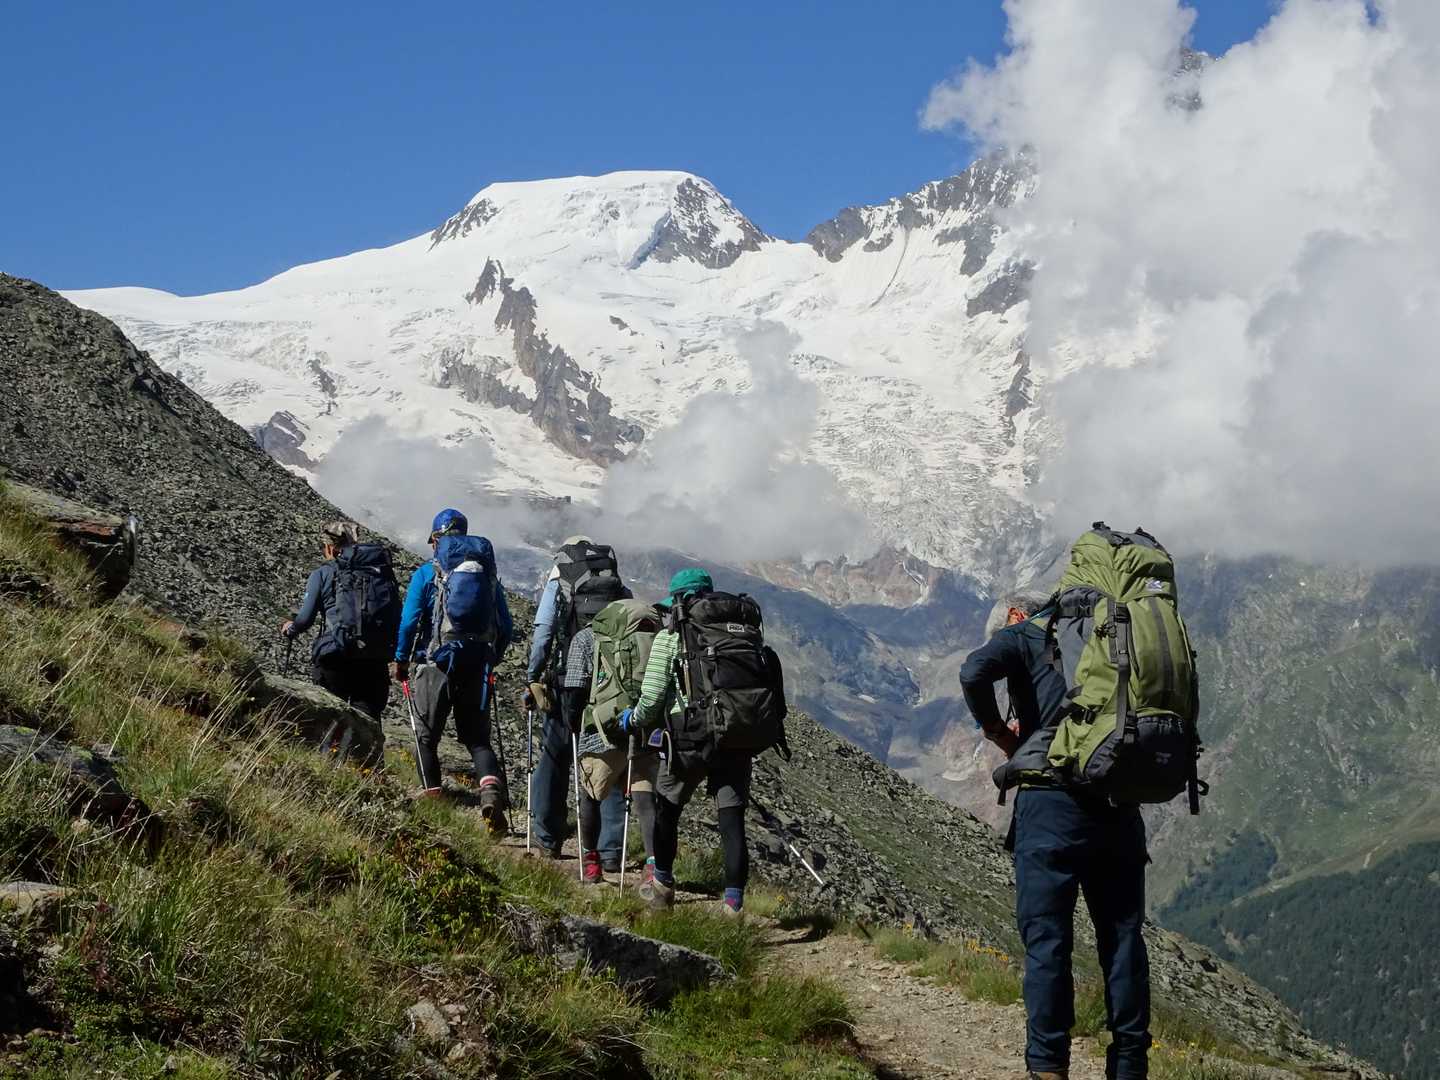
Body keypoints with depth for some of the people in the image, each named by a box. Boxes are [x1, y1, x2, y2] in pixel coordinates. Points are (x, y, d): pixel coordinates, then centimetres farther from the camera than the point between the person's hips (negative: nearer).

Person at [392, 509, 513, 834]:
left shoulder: (426, 574, -1)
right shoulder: (488, 574, 10)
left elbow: (410, 621, -7)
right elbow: (506, 627, 11)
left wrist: (400, 660, 6)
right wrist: (490, 661, 23)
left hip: (436, 663, -3)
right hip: (477, 667, 3)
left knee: (426, 736, 10)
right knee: (477, 738, 8)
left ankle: (432, 800, 9)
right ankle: (491, 790, -17)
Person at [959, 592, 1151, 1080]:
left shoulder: (1025, 633, 5)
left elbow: (975, 673, -14)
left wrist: (996, 731, 1)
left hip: (1052, 801, -5)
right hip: (1119, 806, 5)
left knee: (1047, 939, 0)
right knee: (1122, 937, 9)